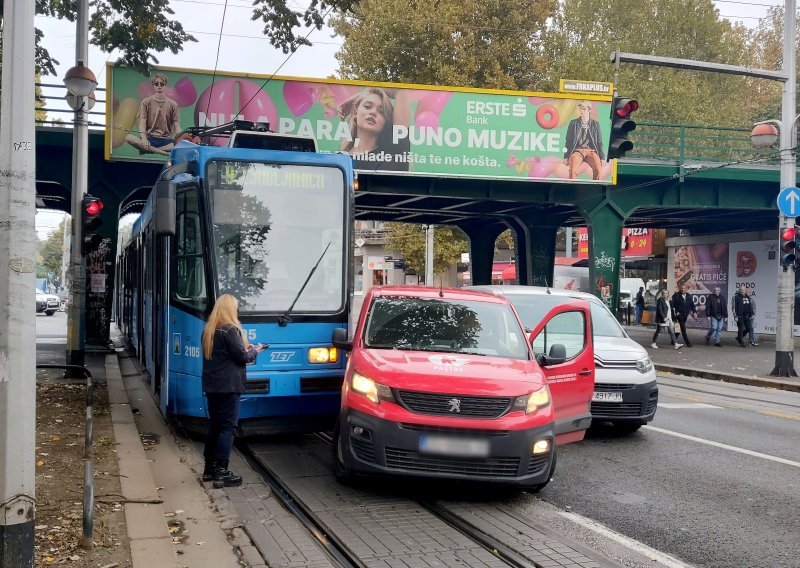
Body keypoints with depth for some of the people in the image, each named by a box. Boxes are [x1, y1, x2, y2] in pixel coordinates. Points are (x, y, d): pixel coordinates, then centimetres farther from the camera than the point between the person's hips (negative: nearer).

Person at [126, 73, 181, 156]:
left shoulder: (172, 104, 10)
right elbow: (142, 122, -3)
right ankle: (164, 153, -32)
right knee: (129, 138, -33)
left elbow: (176, 125, 5)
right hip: (150, 138, 0)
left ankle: (148, 150, -25)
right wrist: (144, 138, -24)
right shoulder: (146, 102, 8)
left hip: (166, 140, 0)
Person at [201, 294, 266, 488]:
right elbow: (241, 357, -14)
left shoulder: (209, 330, 10)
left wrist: (245, 348, 15)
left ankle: (209, 468, 21)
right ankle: (221, 473, -6)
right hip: (228, 386, -8)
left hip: (211, 385, 8)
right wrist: (254, 351, 5)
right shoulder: (230, 330, -15)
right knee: (228, 427, -5)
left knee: (214, 425, 15)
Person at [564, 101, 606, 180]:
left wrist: (602, 158, 4)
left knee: (598, 169, -30)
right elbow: (568, 141, 9)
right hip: (577, 150, -1)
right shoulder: (573, 123, 9)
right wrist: (566, 156, 2)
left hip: (591, 151, 1)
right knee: (573, 170, -32)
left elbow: (599, 142, 12)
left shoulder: (595, 124, 12)